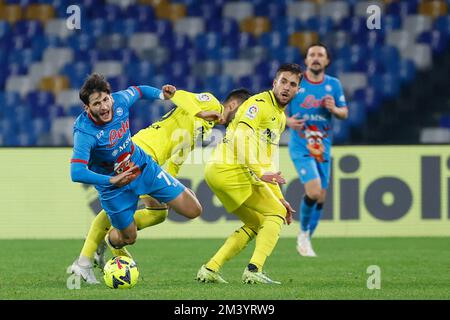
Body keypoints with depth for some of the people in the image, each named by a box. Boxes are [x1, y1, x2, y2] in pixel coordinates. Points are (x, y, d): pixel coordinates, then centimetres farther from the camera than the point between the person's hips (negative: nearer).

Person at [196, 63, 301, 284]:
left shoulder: (281, 117, 23)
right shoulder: (259, 104, -8)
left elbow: (267, 162, 28)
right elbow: (242, 137, -23)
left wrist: (278, 197, 22)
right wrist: (259, 173, -30)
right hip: (230, 169, -10)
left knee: (257, 224, 17)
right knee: (276, 214, -7)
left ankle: (209, 270, 11)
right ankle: (254, 271, -17)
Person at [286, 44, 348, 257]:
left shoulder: (333, 84, 6)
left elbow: (345, 113, 8)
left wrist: (334, 109, -14)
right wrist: (288, 121, -18)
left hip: (323, 147, 4)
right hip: (300, 145, -4)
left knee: (320, 197, 5)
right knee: (314, 191, -21)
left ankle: (307, 239, 23)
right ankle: (303, 234, 0)